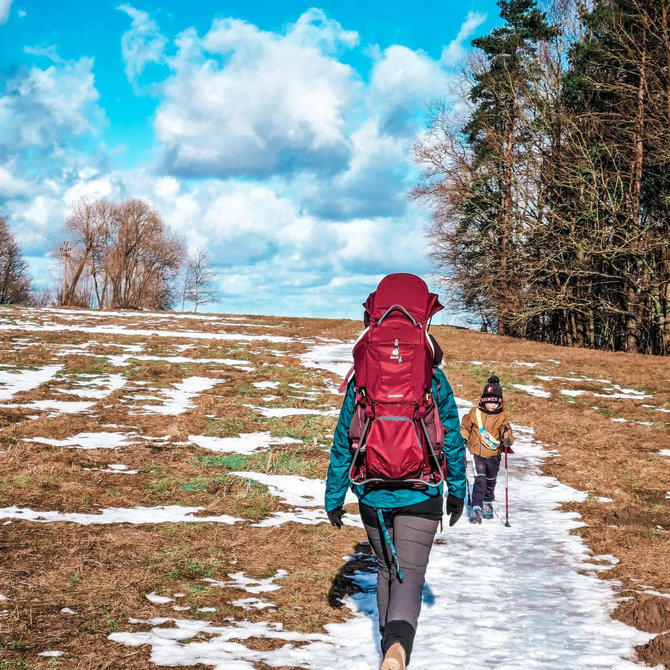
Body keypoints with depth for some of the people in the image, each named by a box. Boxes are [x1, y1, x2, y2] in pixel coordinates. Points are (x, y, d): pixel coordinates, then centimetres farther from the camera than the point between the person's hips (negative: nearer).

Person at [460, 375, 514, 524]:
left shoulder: (502, 417, -5)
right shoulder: (475, 413, -3)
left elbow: (506, 430, -15)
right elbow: (465, 426, 11)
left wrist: (507, 439, -36)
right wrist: (463, 438, -1)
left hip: (493, 455, 2)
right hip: (477, 453, -1)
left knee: (491, 481, 19)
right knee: (480, 479, -15)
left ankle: (487, 503, 42)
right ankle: (476, 508, -15)